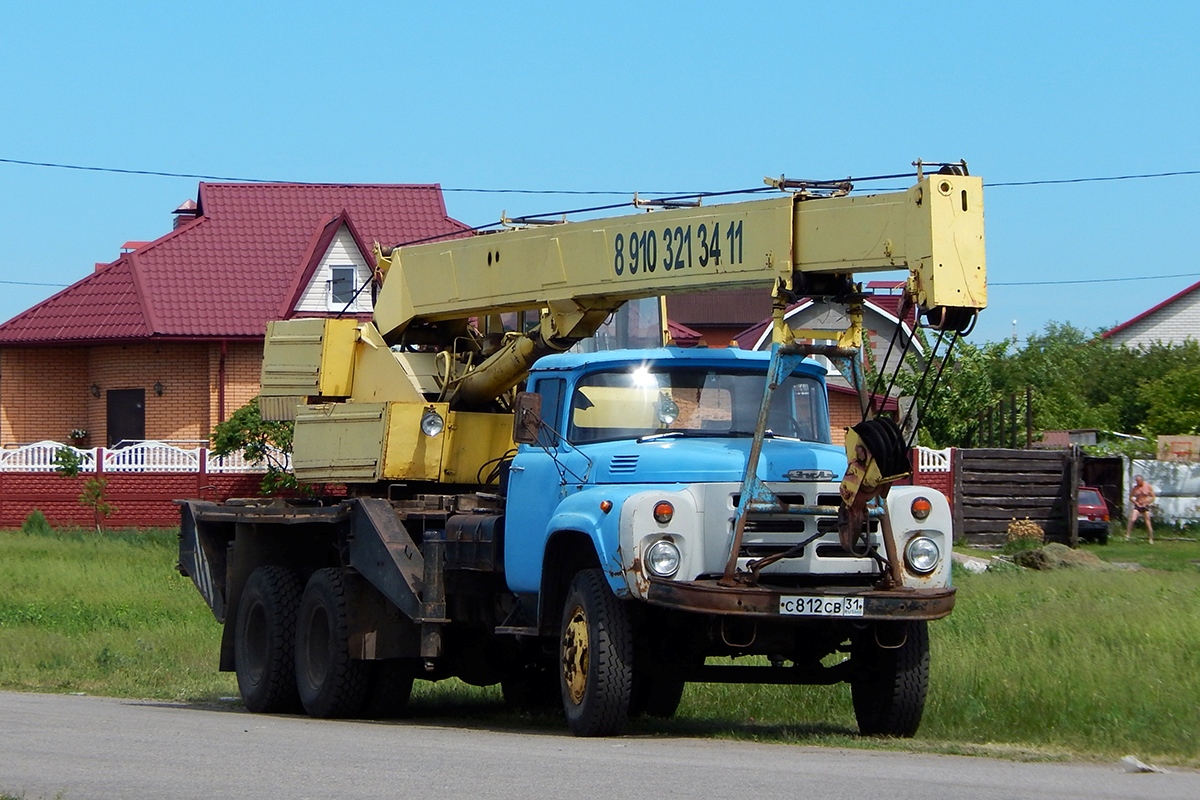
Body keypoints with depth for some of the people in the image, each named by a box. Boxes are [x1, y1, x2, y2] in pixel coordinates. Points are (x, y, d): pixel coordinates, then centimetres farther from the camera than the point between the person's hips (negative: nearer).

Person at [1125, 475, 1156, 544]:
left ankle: (1151, 539, 9)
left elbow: (1152, 497, -2)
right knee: (1132, 520, -18)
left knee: (1148, 523, -1)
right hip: (1137, 506, 2)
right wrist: (1136, 503, -6)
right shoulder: (1135, 488, 3)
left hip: (1145, 507, -2)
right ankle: (1127, 535, -17)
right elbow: (1131, 497, 8)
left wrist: (1146, 503, -10)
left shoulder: (1148, 487, -4)